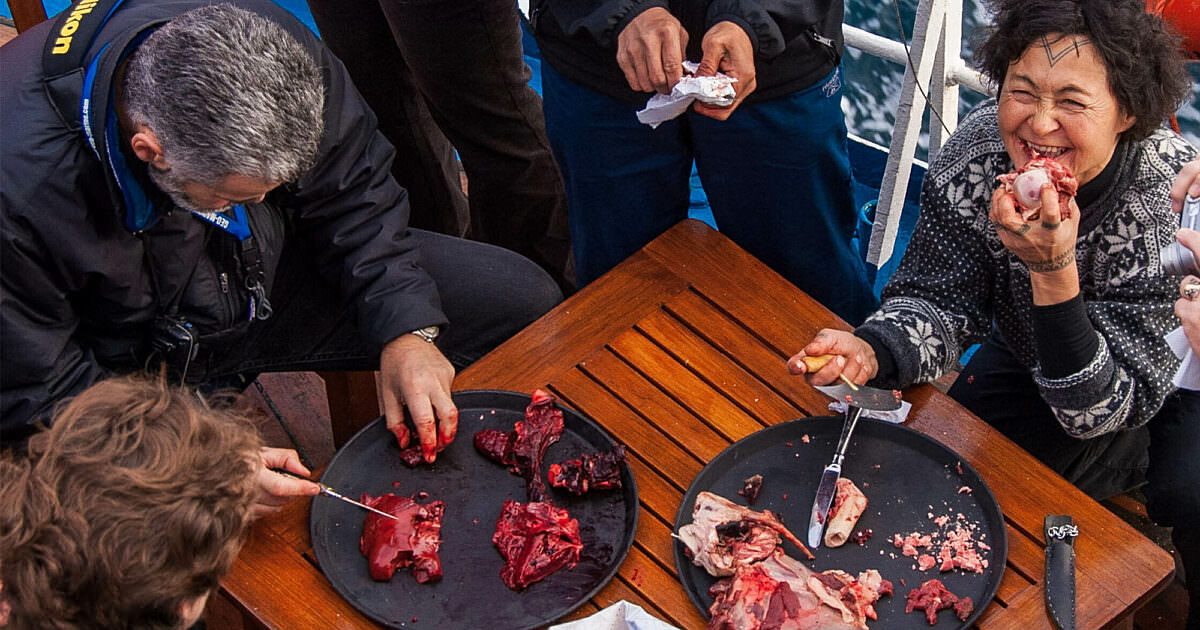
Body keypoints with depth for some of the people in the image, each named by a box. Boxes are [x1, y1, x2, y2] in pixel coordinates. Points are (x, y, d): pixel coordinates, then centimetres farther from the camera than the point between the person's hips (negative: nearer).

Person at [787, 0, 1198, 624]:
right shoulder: (977, 150, -25)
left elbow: (1100, 410, -34)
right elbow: (937, 298, -17)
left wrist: (1054, 272, -49)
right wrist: (870, 351, -40)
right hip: (1028, 357, 4)